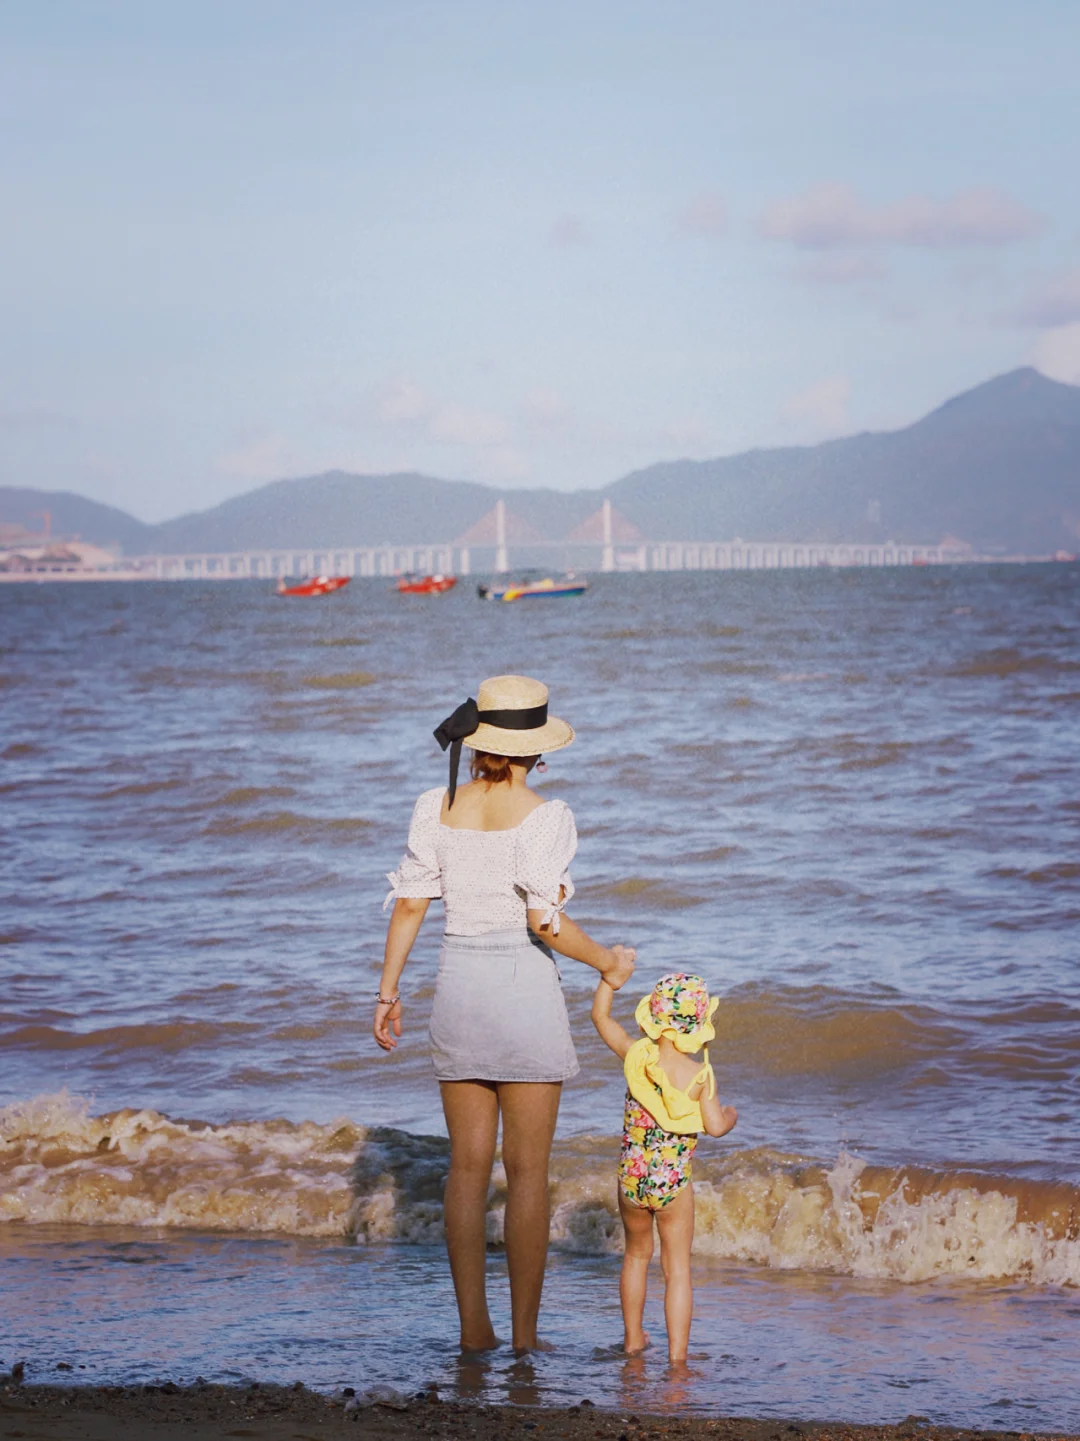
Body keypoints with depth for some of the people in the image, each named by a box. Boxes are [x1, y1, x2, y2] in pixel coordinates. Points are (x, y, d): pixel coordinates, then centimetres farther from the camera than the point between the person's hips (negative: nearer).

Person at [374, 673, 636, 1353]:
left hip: (459, 986, 4)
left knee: (469, 1165, 10)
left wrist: (388, 991, 10)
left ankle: (473, 1327, 9)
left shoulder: (436, 807, 1)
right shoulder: (545, 816, -13)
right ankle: (525, 1334, 6)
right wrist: (608, 962, -2)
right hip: (525, 988, -4)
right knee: (528, 1169, 4)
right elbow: (545, 921, -18)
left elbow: (410, 903, 2)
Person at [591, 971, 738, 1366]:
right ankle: (677, 1351, 0)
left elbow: (600, 1016, 4)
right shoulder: (700, 1074, -12)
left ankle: (633, 1337, 34)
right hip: (674, 1183, -3)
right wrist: (730, 1115, 10)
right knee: (677, 1267, 5)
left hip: (631, 1178, 3)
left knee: (636, 1253, 23)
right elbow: (715, 1126, -11)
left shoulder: (637, 1056, -7)